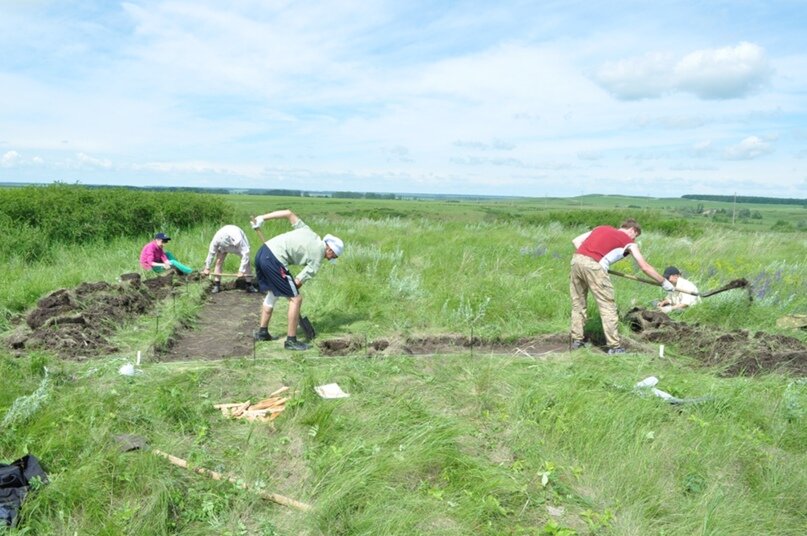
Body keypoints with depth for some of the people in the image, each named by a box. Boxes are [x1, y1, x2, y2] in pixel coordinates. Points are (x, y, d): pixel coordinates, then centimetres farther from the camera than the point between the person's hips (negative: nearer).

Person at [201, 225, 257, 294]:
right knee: (219, 262, -10)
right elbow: (211, 253, -23)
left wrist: (241, 270, -40)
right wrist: (207, 268, -13)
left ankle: (249, 285, -4)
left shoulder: (239, 239, -47)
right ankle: (216, 285, 1)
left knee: (246, 262, -12)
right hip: (222, 245, 2)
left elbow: (245, 254, -41)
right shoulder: (216, 239, -38)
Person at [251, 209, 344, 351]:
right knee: (296, 298, 2)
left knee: (271, 294, 26)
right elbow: (300, 280, 0)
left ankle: (262, 332, 36)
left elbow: (289, 213, 14)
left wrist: (262, 218, 13)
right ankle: (291, 341, 7)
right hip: (274, 260, -9)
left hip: (262, 251, 9)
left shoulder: (308, 232, 17)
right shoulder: (318, 256, -1)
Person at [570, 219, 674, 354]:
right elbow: (645, 267, 17)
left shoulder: (602, 228, 29)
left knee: (578, 303, 17)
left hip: (576, 259, 6)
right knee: (607, 306, 4)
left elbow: (576, 240, 21)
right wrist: (664, 282, 27)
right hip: (593, 266, -6)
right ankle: (614, 346, 7)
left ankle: (577, 340, 23)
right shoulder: (628, 242, 16)